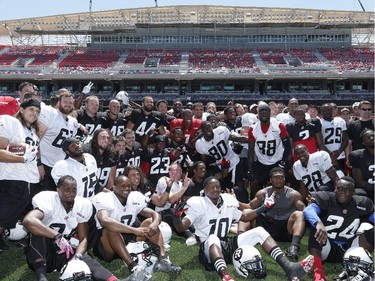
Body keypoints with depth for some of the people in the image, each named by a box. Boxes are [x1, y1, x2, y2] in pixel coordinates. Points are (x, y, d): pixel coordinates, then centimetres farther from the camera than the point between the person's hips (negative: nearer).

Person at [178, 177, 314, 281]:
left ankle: (288, 267, -26)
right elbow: (182, 226, -15)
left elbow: (244, 217, 26)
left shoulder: (228, 201, 11)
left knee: (259, 231, -10)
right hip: (210, 246, -6)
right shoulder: (198, 203, -5)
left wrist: (263, 208, 17)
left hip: (228, 243, 6)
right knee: (213, 238, -41)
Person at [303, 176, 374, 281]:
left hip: (348, 250, 3)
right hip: (327, 248, -3)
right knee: (316, 226, -30)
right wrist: (319, 224, -50)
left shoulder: (361, 204, 2)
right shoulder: (326, 199, -11)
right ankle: (317, 269, -41)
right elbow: (308, 210, -29)